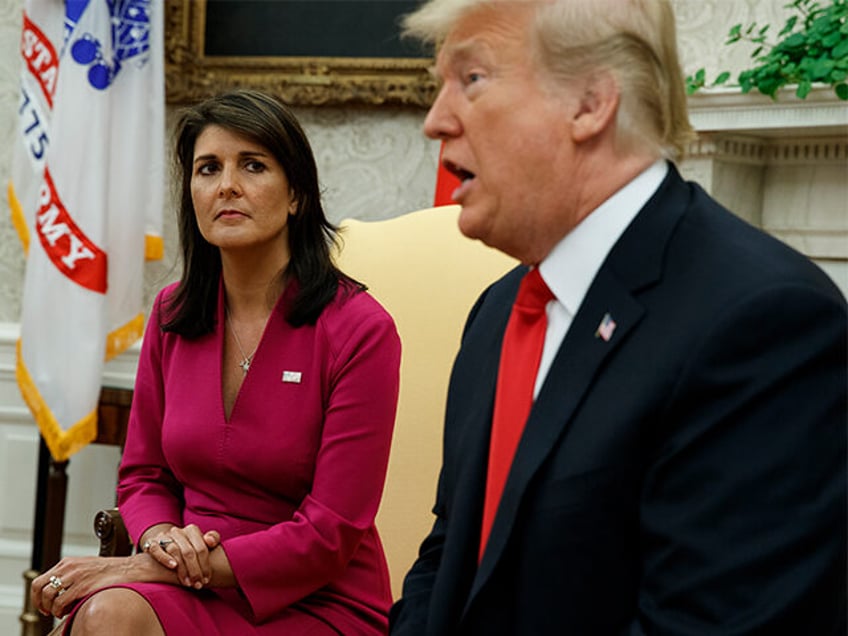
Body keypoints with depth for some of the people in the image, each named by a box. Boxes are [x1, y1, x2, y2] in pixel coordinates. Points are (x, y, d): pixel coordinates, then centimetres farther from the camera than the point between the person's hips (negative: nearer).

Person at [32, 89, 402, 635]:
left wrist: (145, 568, -15)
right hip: (193, 587, 4)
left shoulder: (360, 330, -10)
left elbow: (330, 537, -13)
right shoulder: (173, 315, 6)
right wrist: (161, 537, -9)